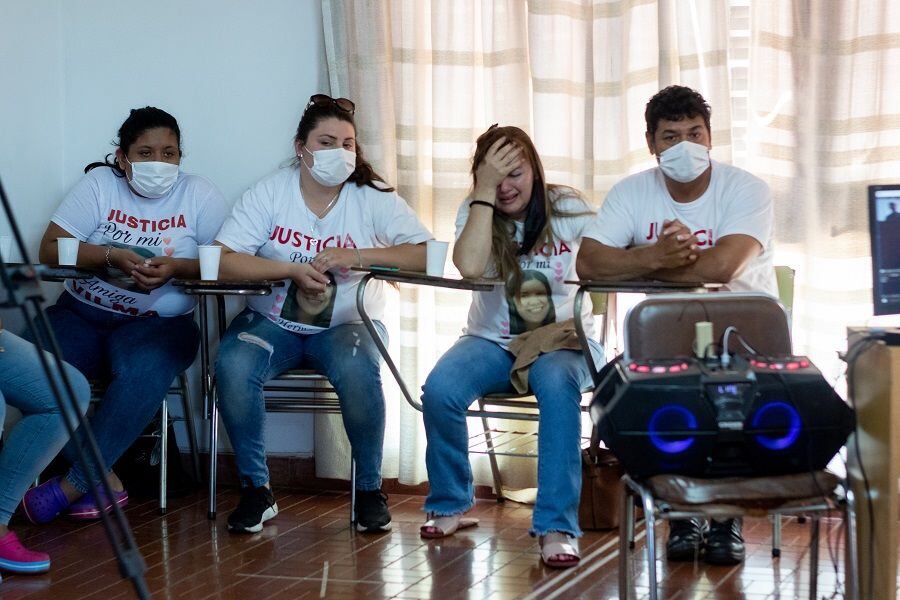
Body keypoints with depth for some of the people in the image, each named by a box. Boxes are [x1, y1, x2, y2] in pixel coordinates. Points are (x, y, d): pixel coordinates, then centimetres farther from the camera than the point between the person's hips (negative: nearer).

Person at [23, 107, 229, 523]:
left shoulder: (199, 195, 1)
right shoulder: (99, 184, 3)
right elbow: (50, 249, -5)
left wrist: (176, 268, -23)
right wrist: (112, 257, -20)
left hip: (158, 322, -1)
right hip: (82, 314, 2)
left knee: (143, 372, -36)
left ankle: (73, 485, -25)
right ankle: (105, 481, -21)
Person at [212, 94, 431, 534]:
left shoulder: (373, 198, -4)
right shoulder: (269, 192, -4)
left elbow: (426, 255, -15)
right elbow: (222, 261, -14)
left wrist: (356, 257, -25)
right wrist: (292, 270, -25)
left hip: (347, 323, -1)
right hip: (272, 321, 1)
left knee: (357, 371, -34)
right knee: (232, 366, -30)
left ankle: (369, 489, -12)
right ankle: (255, 489, -12)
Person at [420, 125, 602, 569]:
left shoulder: (567, 208, -3)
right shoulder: (475, 211, -1)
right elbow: (470, 267, -22)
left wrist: (577, 326, -19)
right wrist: (485, 191, -22)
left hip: (560, 341, -1)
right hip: (492, 341, 2)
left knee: (558, 386, -38)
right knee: (440, 389, -30)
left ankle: (557, 526, -34)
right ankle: (449, 505, -5)